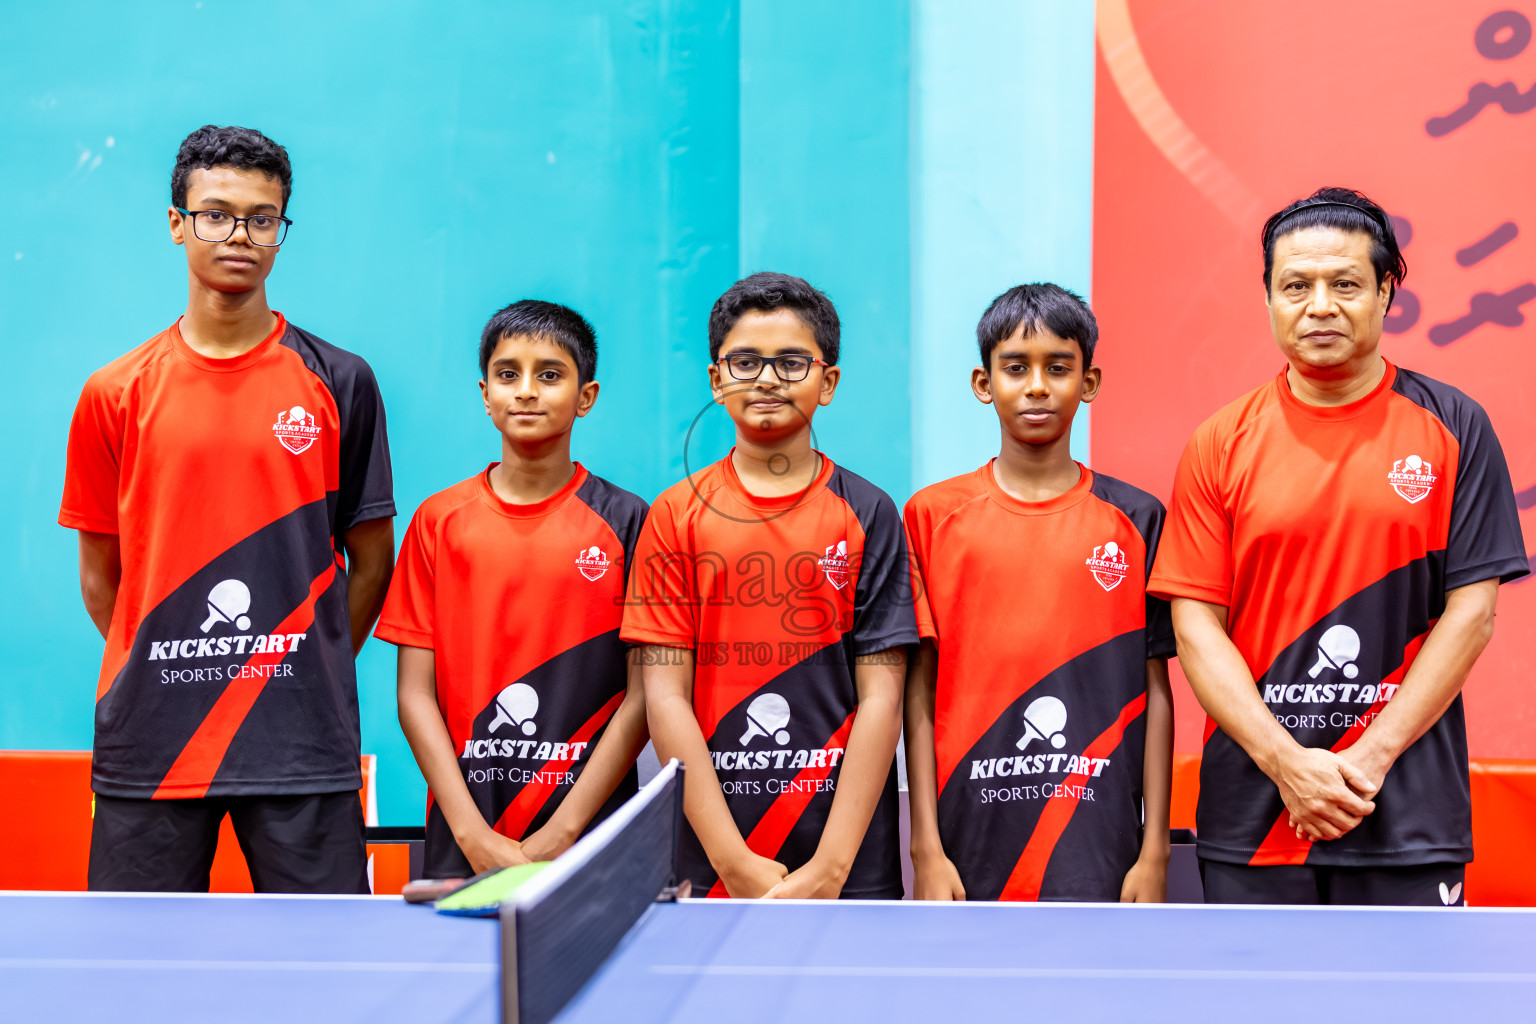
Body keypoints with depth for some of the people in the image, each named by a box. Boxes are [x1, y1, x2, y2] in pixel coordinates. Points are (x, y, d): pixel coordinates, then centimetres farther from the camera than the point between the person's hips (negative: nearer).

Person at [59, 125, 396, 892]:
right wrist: (171, 677, 5)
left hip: (303, 744, -1)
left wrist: (305, 677, 4)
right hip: (148, 743, 1)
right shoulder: (115, 394, 5)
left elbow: (370, 557, 8)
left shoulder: (339, 383, 3)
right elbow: (100, 576, 10)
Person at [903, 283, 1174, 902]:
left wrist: (1155, 851, 0)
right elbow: (920, 692, 2)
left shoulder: (1135, 519, 5)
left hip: (1098, 852, 0)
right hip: (972, 849, 0)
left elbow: (1154, 691, 4)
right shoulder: (933, 515, 4)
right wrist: (926, 848, -3)